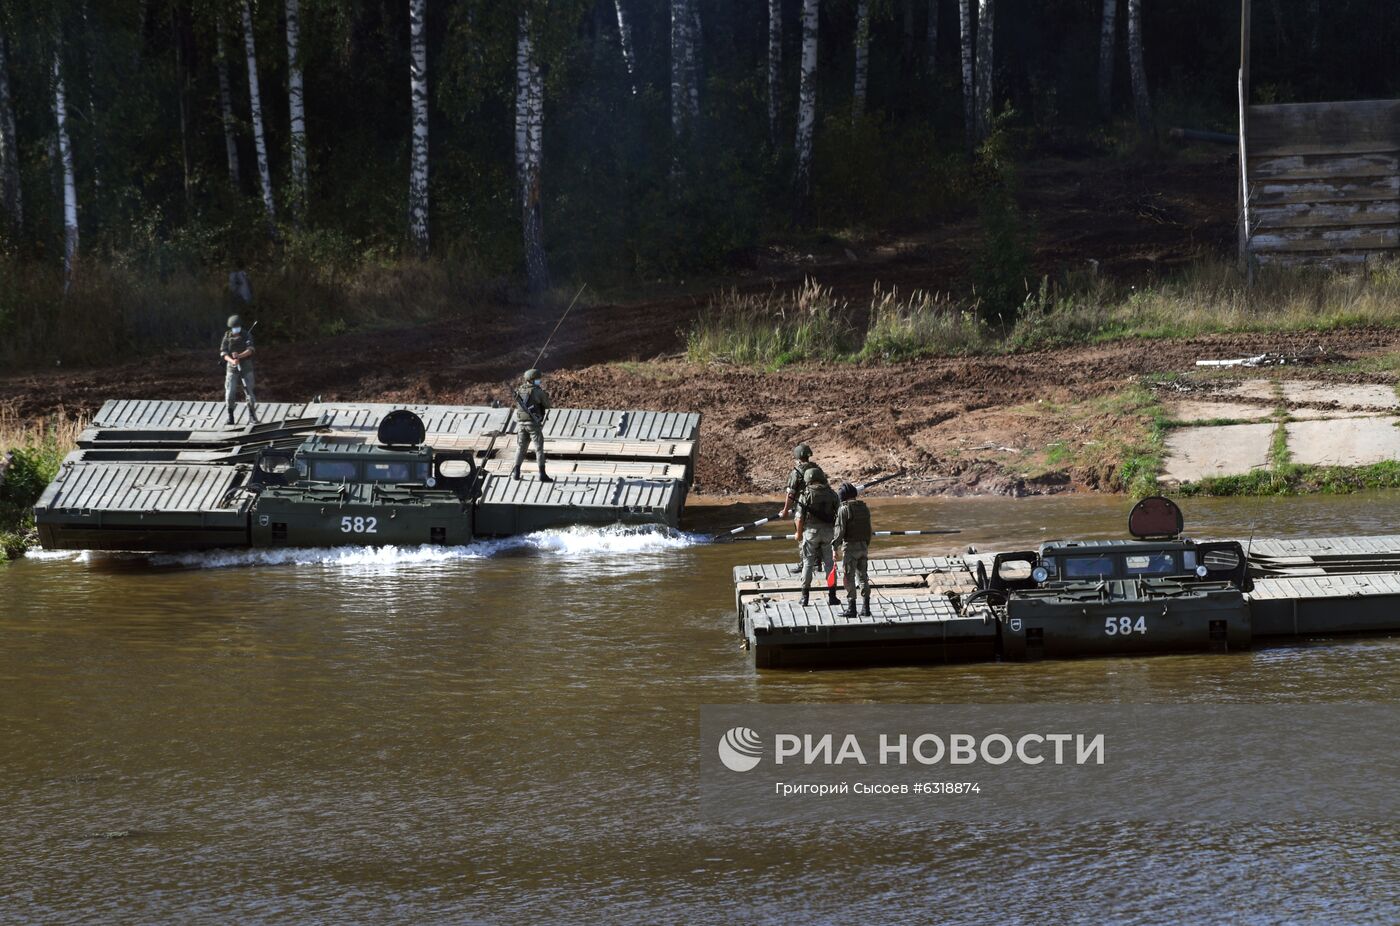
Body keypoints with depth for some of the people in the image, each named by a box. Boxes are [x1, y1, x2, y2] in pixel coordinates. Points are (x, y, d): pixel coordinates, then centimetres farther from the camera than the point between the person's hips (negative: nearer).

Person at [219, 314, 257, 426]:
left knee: (249, 391, -1)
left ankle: (252, 415, 14)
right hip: (232, 367, 1)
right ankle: (230, 417, 4)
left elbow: (250, 350, -16)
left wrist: (240, 356, -34)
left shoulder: (247, 335, -3)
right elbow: (223, 353, -6)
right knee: (230, 393, -7)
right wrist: (232, 361, -25)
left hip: (246, 367, -1)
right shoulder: (227, 336, 0)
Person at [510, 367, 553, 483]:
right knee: (539, 448, 0)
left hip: (521, 423, 5)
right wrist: (546, 395, 18)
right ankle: (542, 474, -5)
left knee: (520, 448, 15)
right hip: (534, 423, -5)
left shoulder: (519, 390, 6)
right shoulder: (538, 391, -10)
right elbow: (547, 405, -1)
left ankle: (516, 473, 11)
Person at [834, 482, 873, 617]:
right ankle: (865, 607, 12)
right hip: (864, 545, 6)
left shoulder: (844, 510, -12)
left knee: (849, 577, -1)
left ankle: (851, 607, -3)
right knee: (863, 576, 12)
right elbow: (868, 529, 11)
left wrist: (834, 546, -7)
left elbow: (840, 531, -15)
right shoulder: (865, 508, 7)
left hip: (850, 546, -6)